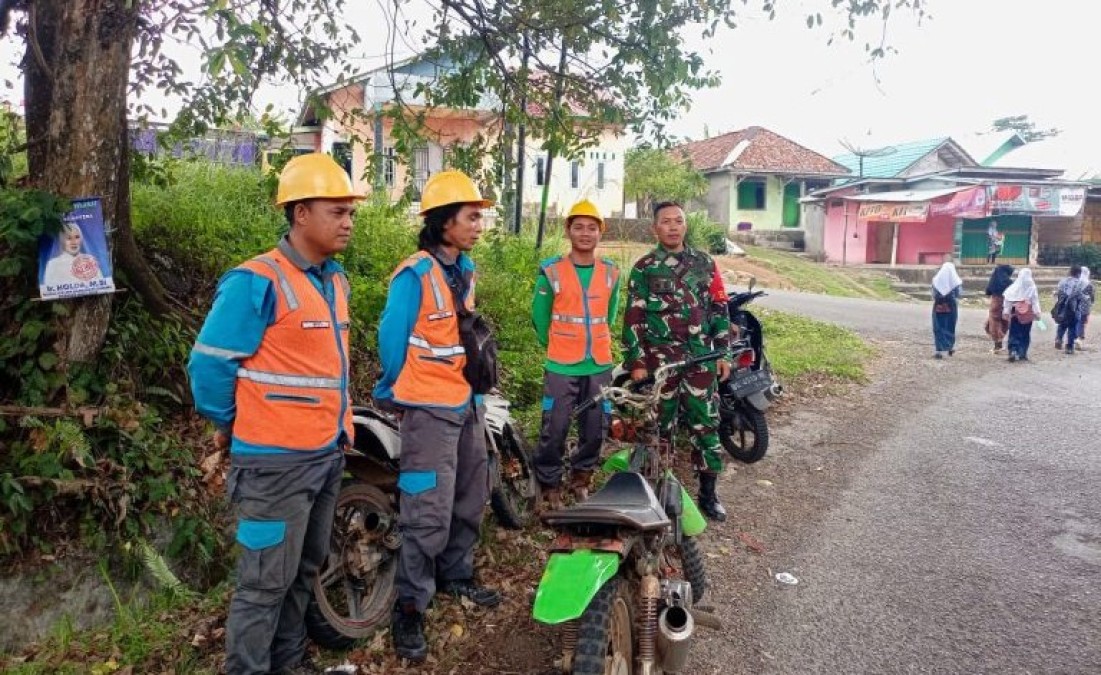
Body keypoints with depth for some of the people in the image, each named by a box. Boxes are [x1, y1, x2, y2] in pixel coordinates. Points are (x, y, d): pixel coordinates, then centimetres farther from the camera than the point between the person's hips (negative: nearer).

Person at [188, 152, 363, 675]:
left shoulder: (336, 281, 9)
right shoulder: (257, 281, -17)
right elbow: (209, 364, -14)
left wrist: (340, 423, 15)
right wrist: (228, 427, -2)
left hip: (329, 451, 8)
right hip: (276, 458, -8)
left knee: (304, 569, 20)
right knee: (266, 581, 3)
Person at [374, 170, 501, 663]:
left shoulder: (465, 269, 9)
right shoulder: (415, 274, -18)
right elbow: (391, 338, -13)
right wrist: (397, 392, -1)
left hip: (467, 402, 9)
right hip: (429, 409, -8)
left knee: (469, 500, 19)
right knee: (429, 514, -6)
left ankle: (456, 576, 37)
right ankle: (409, 608, 7)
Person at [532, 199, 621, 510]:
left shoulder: (611, 272, 5)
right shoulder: (551, 271, -6)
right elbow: (540, 317, 5)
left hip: (600, 366, 4)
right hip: (561, 367, -3)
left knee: (594, 431, 12)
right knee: (554, 431, -1)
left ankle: (581, 478, 32)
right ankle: (550, 487, 16)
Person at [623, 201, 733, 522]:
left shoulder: (704, 263, 8)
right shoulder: (644, 268, 0)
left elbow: (719, 308, 10)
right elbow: (633, 316, -1)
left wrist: (724, 353, 5)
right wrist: (635, 362, -6)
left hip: (701, 357, 2)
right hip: (659, 360, -2)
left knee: (706, 423, 4)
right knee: (659, 426, 6)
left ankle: (708, 493, 15)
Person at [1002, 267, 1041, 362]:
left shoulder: (1013, 287, -3)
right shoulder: (1032, 288, -5)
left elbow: (1008, 301, -2)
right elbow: (1035, 301, -4)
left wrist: (1006, 312, 3)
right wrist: (1037, 313, -1)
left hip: (1015, 313, 0)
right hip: (1027, 314, 0)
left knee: (1014, 334, 5)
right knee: (1025, 334, 10)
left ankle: (1013, 351, -11)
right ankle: (1022, 353, 11)